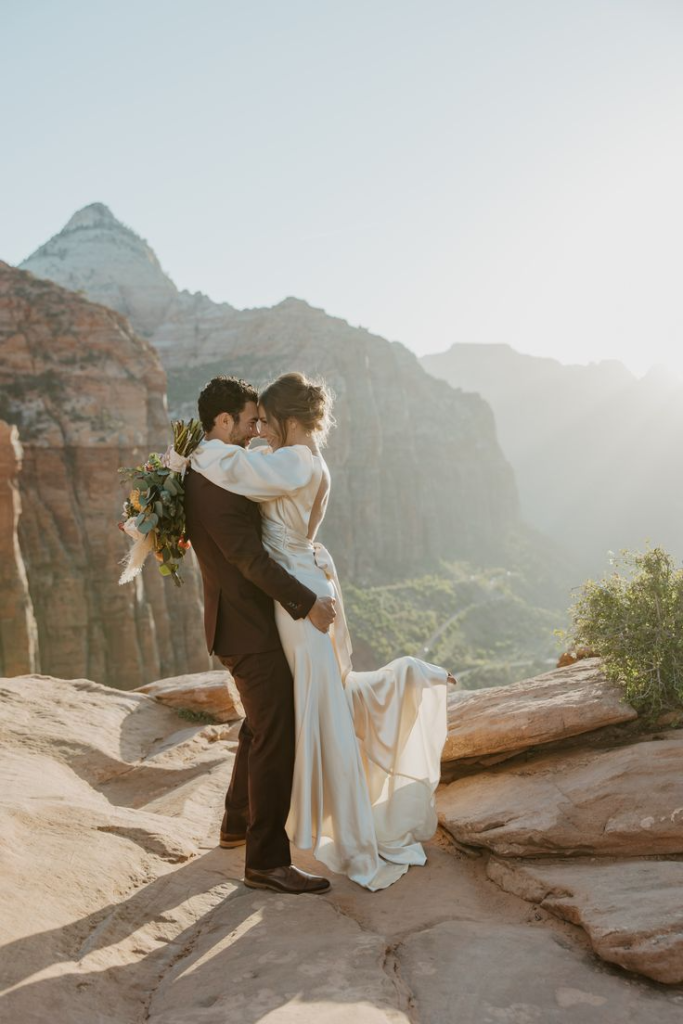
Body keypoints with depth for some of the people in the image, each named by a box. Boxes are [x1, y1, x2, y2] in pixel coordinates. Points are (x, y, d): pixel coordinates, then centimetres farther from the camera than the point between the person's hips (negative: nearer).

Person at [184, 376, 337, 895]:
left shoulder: (205, 472, 11)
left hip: (247, 622, 11)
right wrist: (307, 603, -21)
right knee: (277, 739, -5)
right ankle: (267, 861, 3)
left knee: (262, 725, 24)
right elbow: (251, 557, -26)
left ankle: (239, 821, 38)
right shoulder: (216, 484, -22)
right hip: (249, 629, -11)